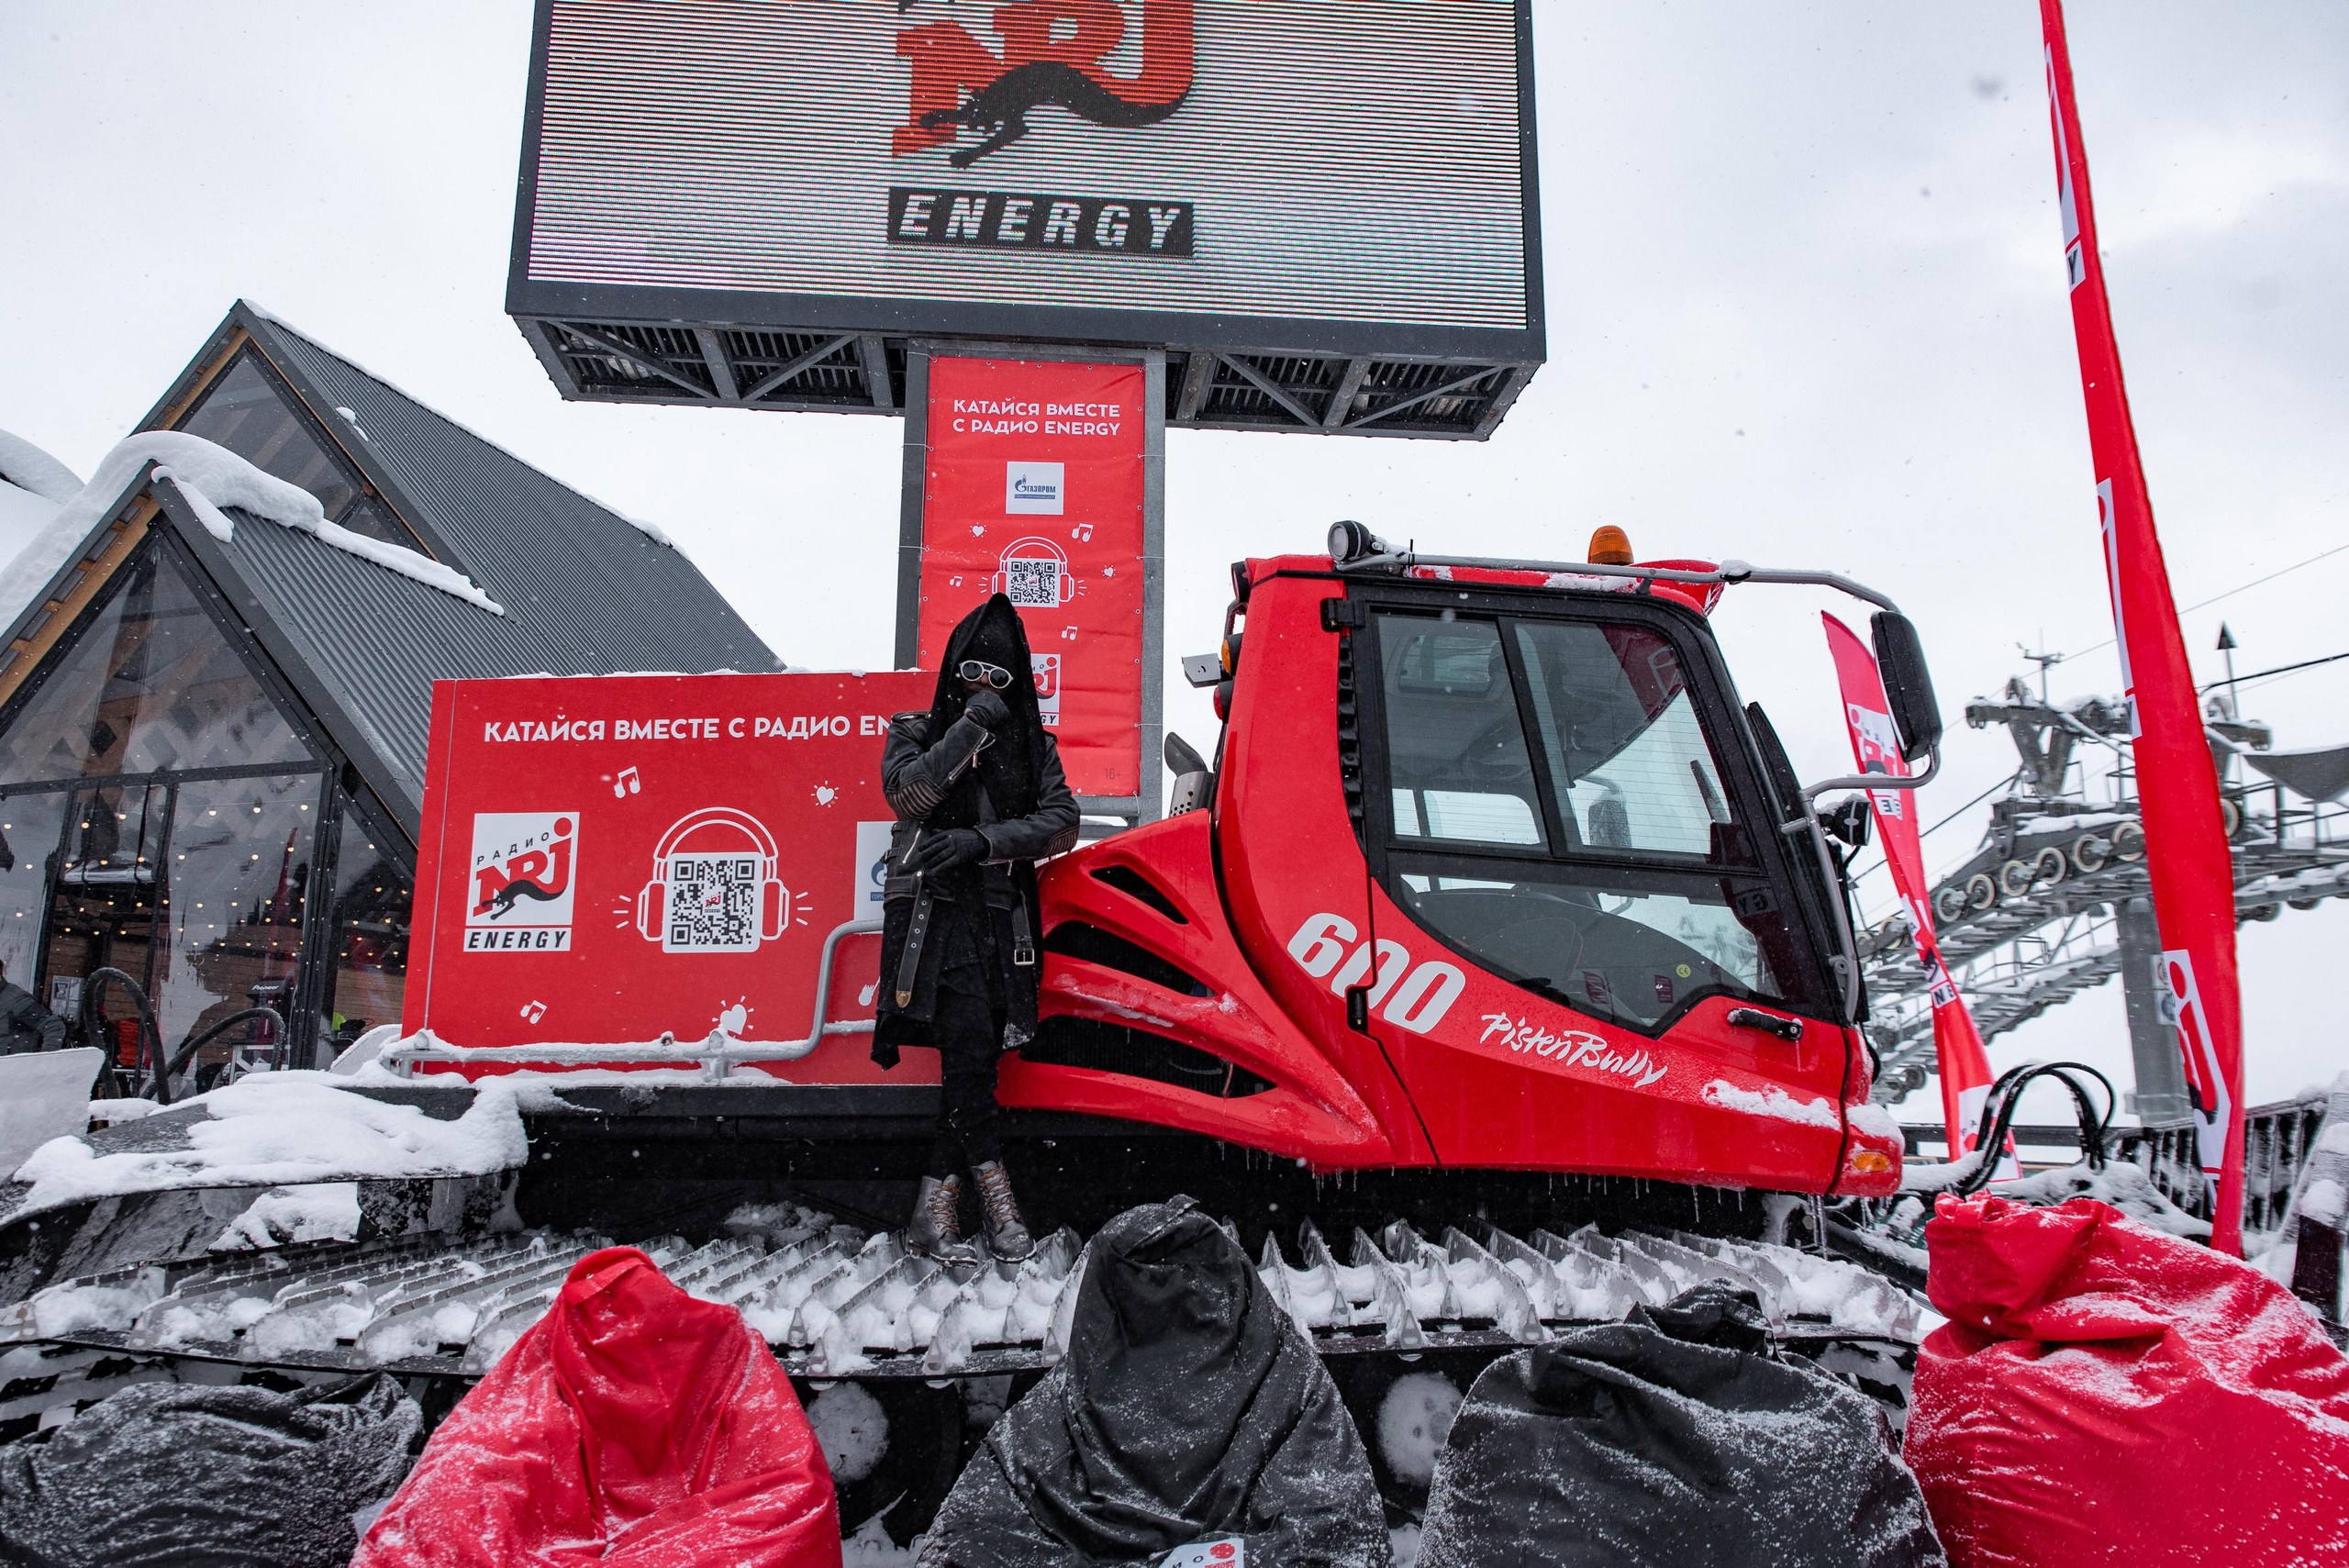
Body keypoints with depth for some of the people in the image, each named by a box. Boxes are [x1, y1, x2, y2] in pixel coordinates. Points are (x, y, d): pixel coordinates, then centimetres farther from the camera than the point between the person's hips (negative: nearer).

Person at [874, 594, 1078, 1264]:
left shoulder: (1033, 745, 16)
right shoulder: (917, 730, 12)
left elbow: (1063, 822, 2)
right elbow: (906, 794, -8)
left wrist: (981, 841, -11)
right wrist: (970, 728, -11)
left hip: (1001, 916, 3)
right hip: (934, 909, -3)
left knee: (977, 1052, -3)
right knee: (969, 1038, -21)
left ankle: (934, 1211, 3)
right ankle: (994, 1187, -12)